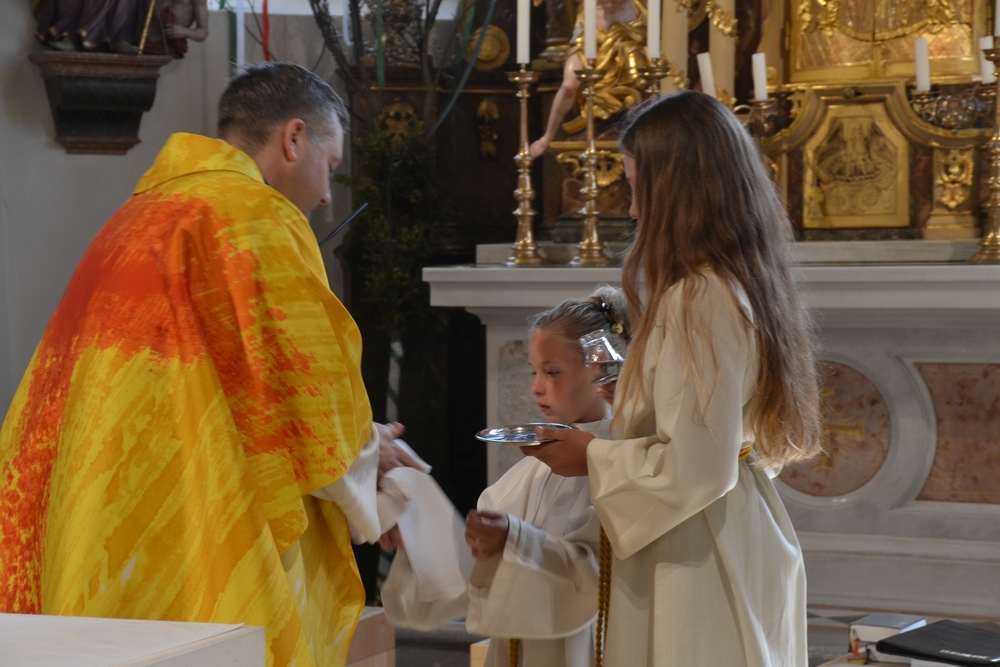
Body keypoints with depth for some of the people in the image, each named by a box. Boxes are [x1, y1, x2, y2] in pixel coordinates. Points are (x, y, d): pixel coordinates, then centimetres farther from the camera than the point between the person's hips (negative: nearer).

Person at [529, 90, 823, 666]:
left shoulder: (698, 298, -20)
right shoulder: (745, 283, 8)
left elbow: (695, 467, -23)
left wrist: (592, 458, -10)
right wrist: (630, 400, 18)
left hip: (698, 565, -9)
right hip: (744, 548, 9)